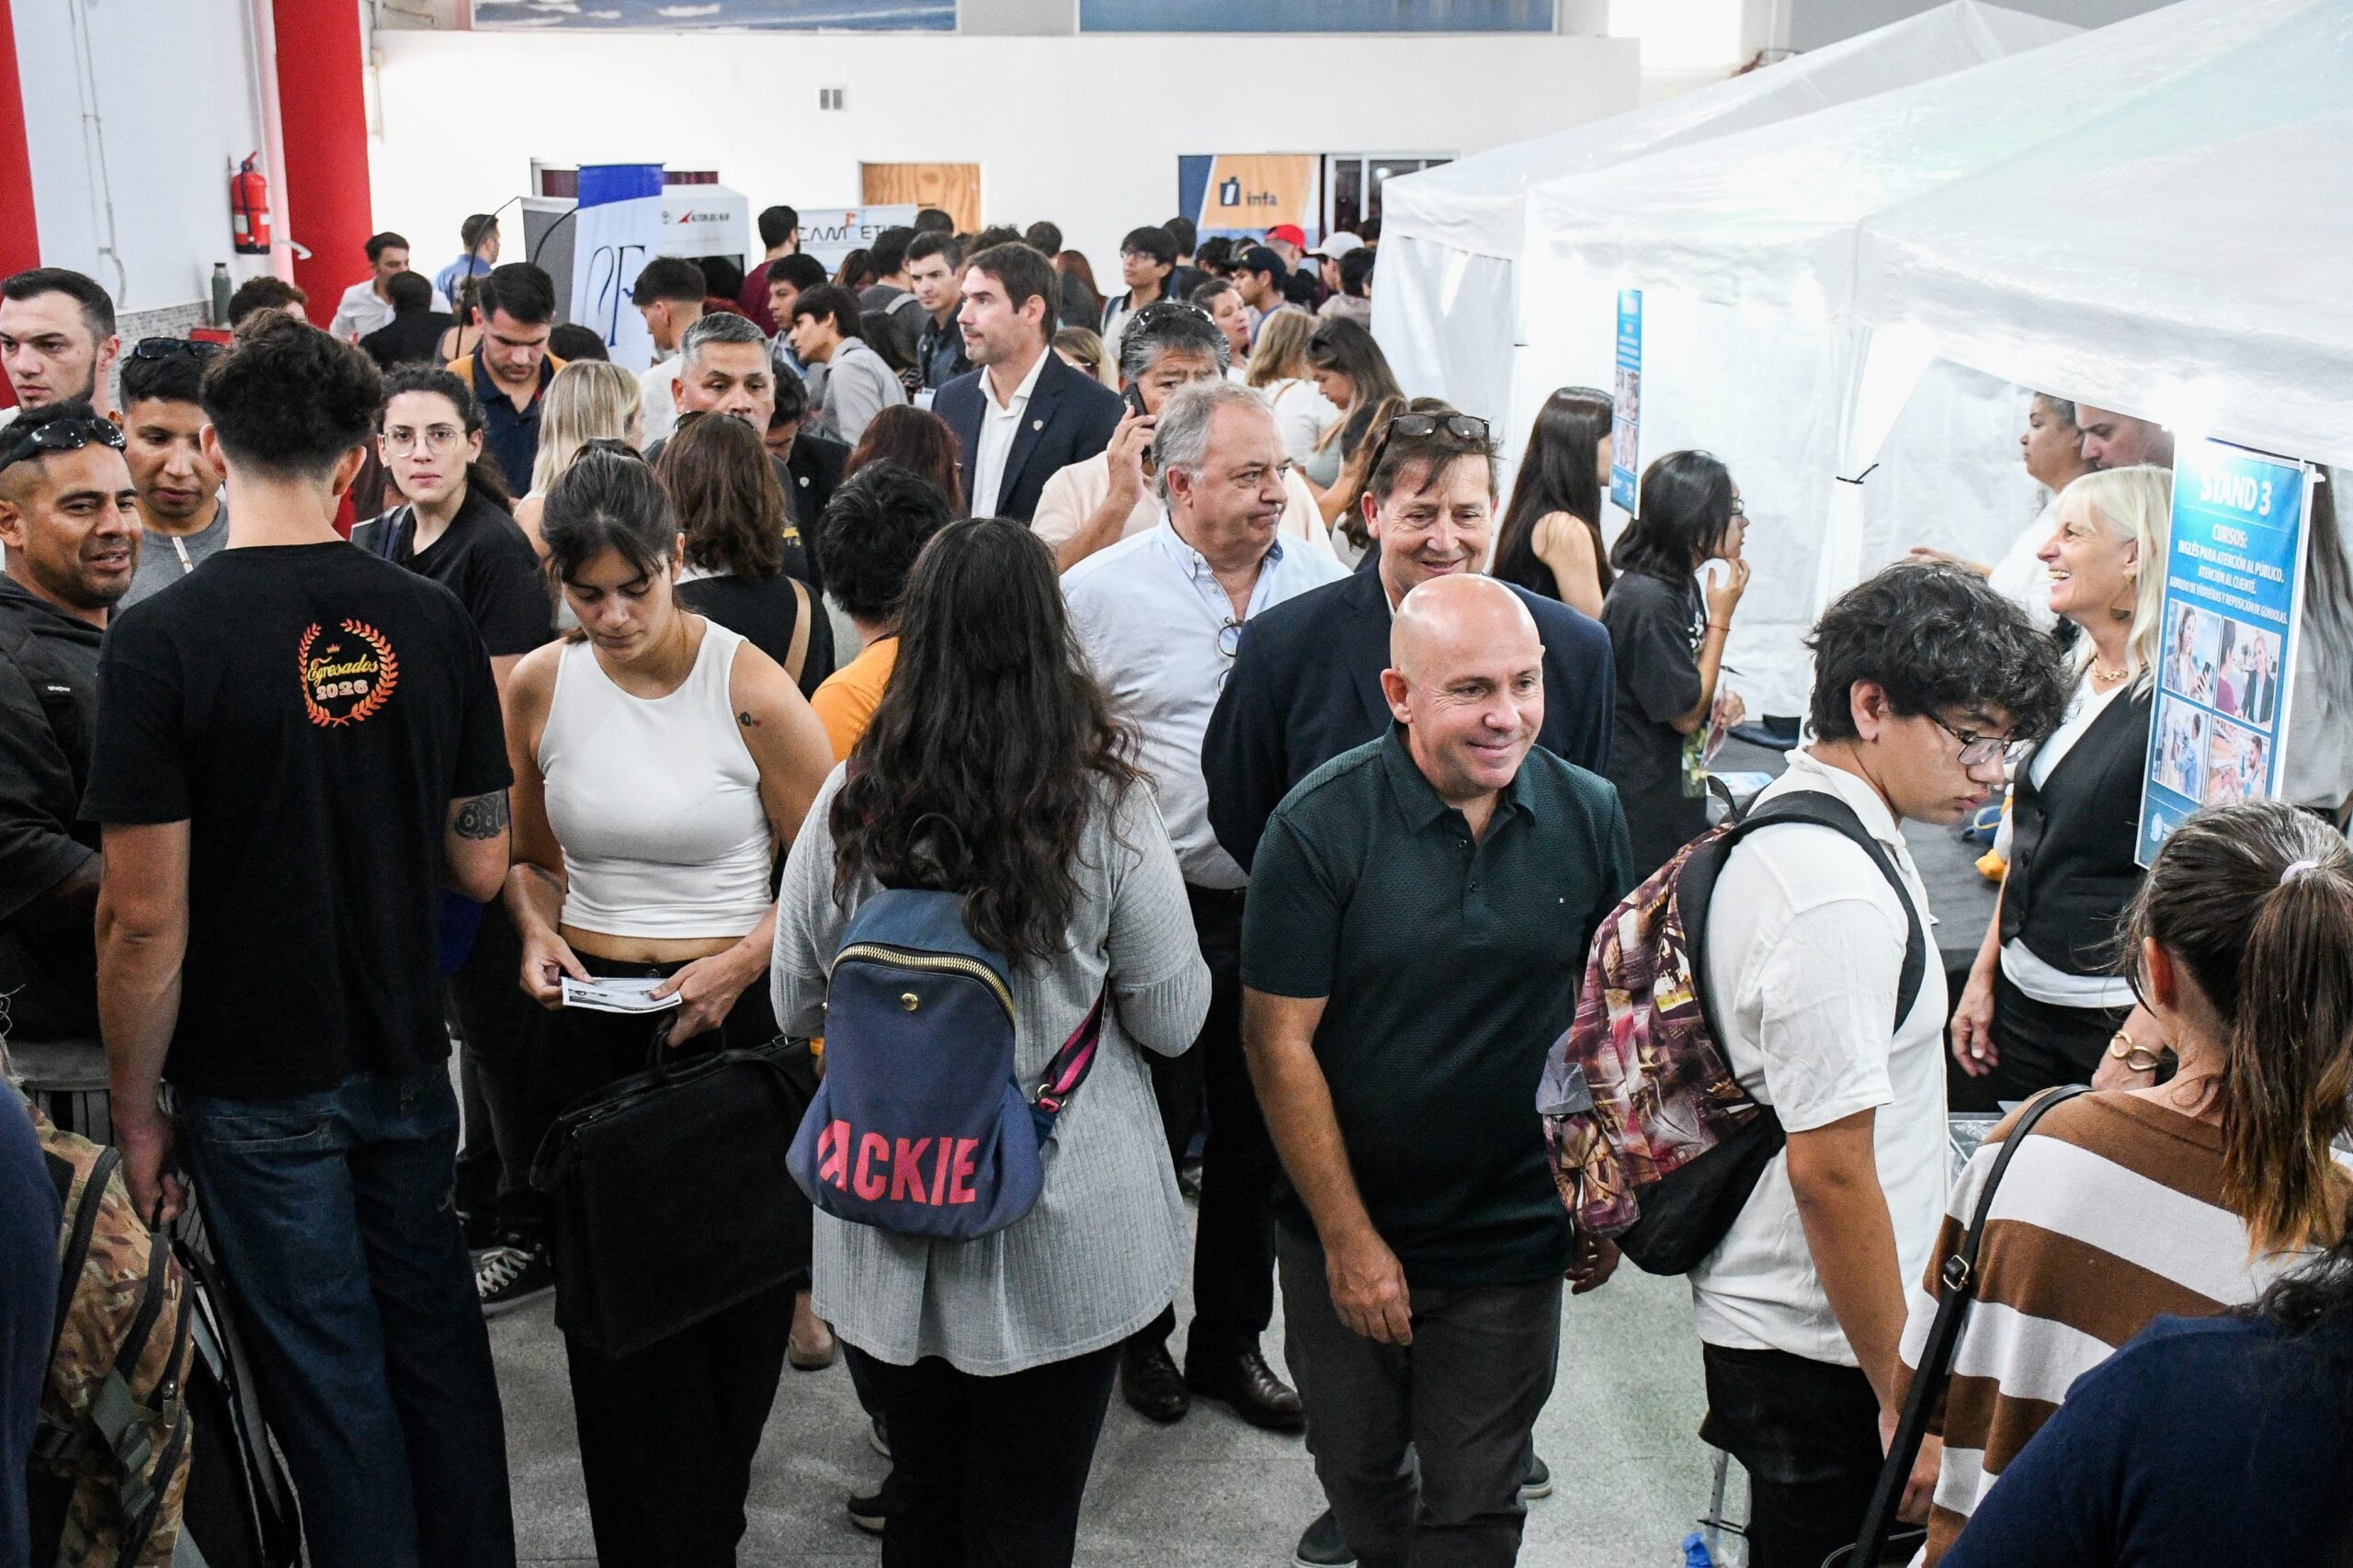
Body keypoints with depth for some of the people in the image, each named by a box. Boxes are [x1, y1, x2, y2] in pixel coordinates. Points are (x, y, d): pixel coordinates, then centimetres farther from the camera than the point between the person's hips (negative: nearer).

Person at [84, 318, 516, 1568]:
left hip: (258, 1088, -3)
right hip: (407, 1061, 4)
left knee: (329, 1380, 9)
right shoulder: (431, 620, -6)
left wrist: (136, 1111, -4)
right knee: (436, 1344, 18)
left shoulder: (159, 642, -16)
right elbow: (481, 867, 0)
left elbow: (146, 920, -16)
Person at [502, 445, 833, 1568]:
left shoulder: (750, 691, -10)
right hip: (594, 1019, 3)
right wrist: (538, 929, -5)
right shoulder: (539, 687, 1)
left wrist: (735, 968, -17)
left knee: (733, 1296, 9)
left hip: (736, 1014, -2)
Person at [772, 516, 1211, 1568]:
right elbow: (1172, 1022, -8)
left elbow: (795, 1007, 2)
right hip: (1065, 1241, -2)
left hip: (889, 1241, 2)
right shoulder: (1107, 810, -16)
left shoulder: (849, 803, -10)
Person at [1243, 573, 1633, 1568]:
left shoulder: (1590, 816, -6)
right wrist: (1349, 1239, -13)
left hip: (1514, 1240, 1)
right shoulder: (1321, 826, -16)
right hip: (1344, 1234, 0)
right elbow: (1280, 1043, -14)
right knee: (1360, 1478, 21)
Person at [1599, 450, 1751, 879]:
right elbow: (1687, 714, -19)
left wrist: (1723, 700, 2)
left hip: (1680, 789, 10)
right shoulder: (1645, 601, -22)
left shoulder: (1684, 586, 8)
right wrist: (1721, 617, -16)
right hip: (1643, 801, -10)